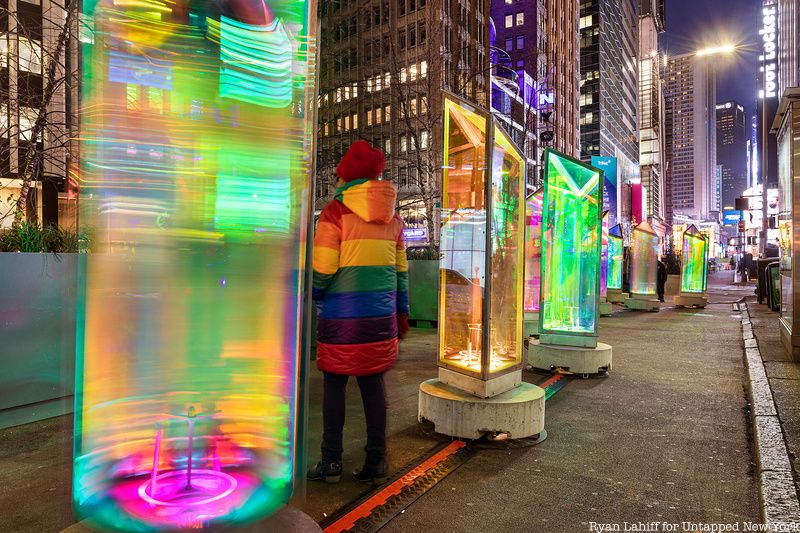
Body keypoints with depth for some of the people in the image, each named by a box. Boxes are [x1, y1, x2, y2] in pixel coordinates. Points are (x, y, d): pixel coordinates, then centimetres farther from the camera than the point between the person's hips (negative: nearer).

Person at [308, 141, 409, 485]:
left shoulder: (335, 212, -8)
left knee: (334, 384, 7)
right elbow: (401, 268, 12)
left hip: (342, 316, -5)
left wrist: (311, 296, 10)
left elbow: (322, 270, -11)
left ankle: (331, 462, 15)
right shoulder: (391, 216, 9)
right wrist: (401, 311, 19)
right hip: (381, 315, 5)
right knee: (373, 383, 11)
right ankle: (376, 462, 18)